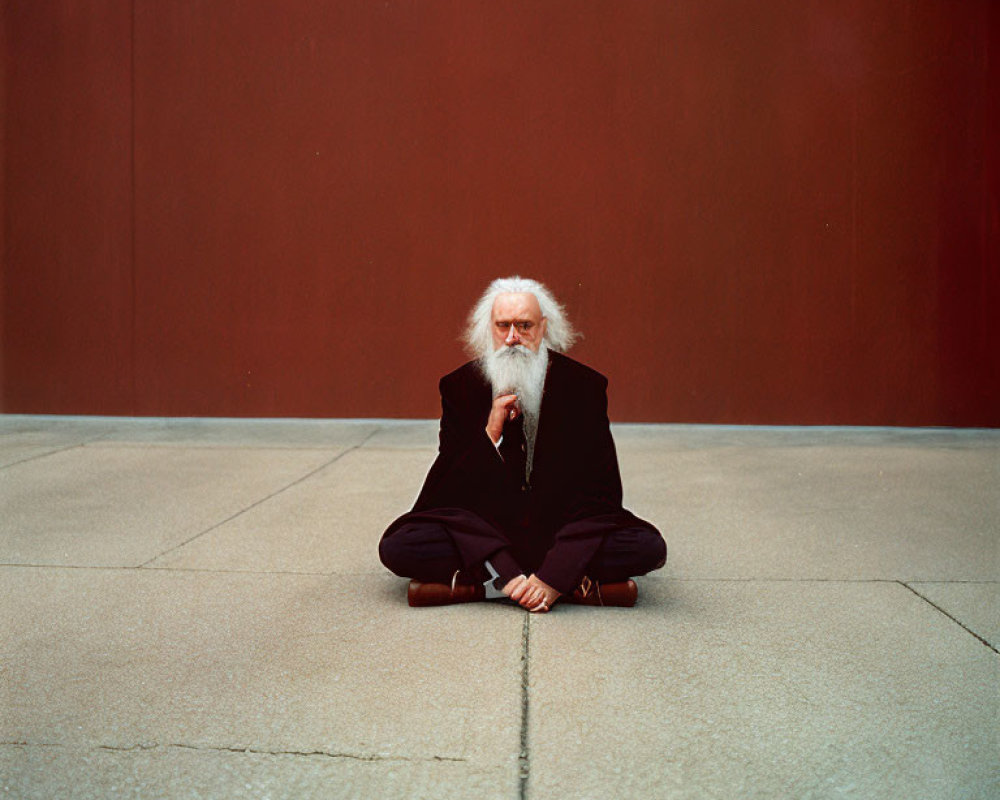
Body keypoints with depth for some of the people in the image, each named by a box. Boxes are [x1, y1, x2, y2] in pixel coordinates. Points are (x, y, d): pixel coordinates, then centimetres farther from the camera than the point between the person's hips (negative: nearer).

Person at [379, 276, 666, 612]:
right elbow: (451, 487, -2)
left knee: (648, 547, -25)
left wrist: (552, 577, -21)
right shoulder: (461, 386, 0)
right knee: (397, 546, -26)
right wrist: (491, 433, -20)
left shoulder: (584, 385, -3)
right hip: (484, 531, 0)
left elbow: (601, 489, -8)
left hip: (562, 530, 0)